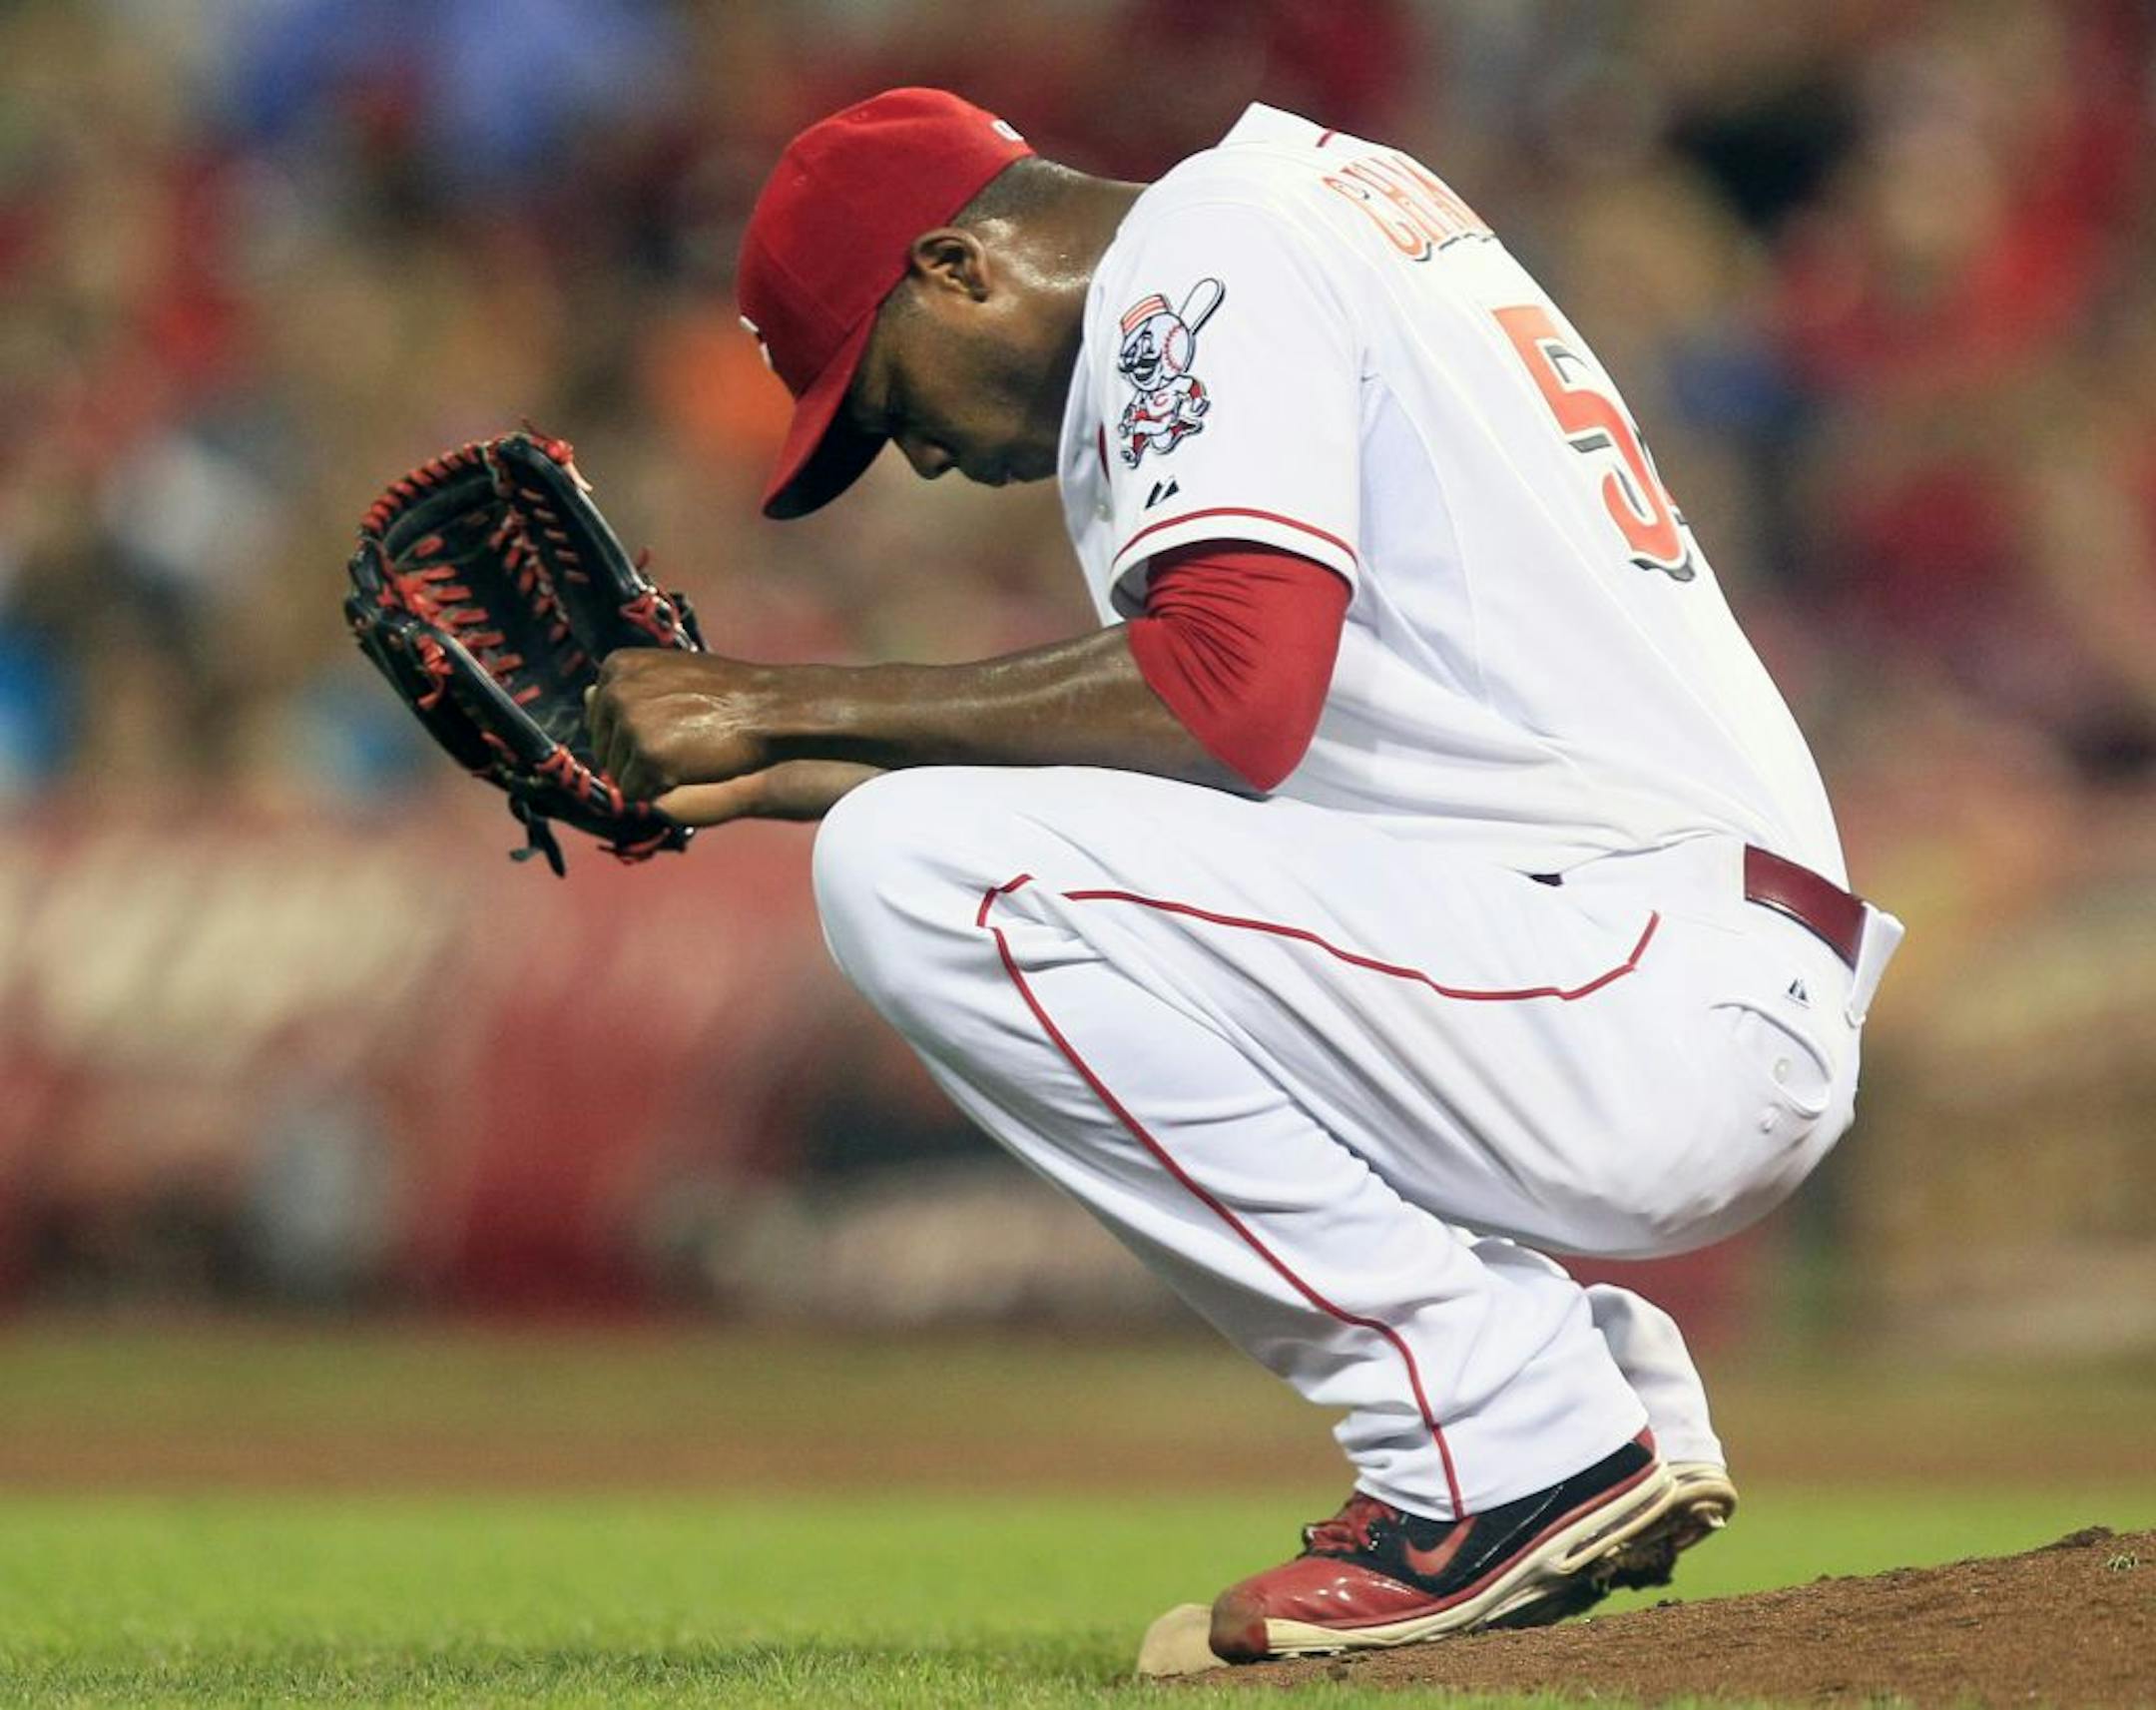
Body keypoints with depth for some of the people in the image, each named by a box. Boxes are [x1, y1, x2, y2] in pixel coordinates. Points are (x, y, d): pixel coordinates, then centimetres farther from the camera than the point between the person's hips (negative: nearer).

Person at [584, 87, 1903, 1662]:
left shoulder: (1199, 251, -5)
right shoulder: (1328, 210, 25)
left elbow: (1235, 691, -21)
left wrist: (789, 702, -14)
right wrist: (794, 776, 23)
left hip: (1647, 989, -10)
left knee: (923, 873, -17)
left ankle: (1505, 1443, -12)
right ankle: (1616, 1395, 14)